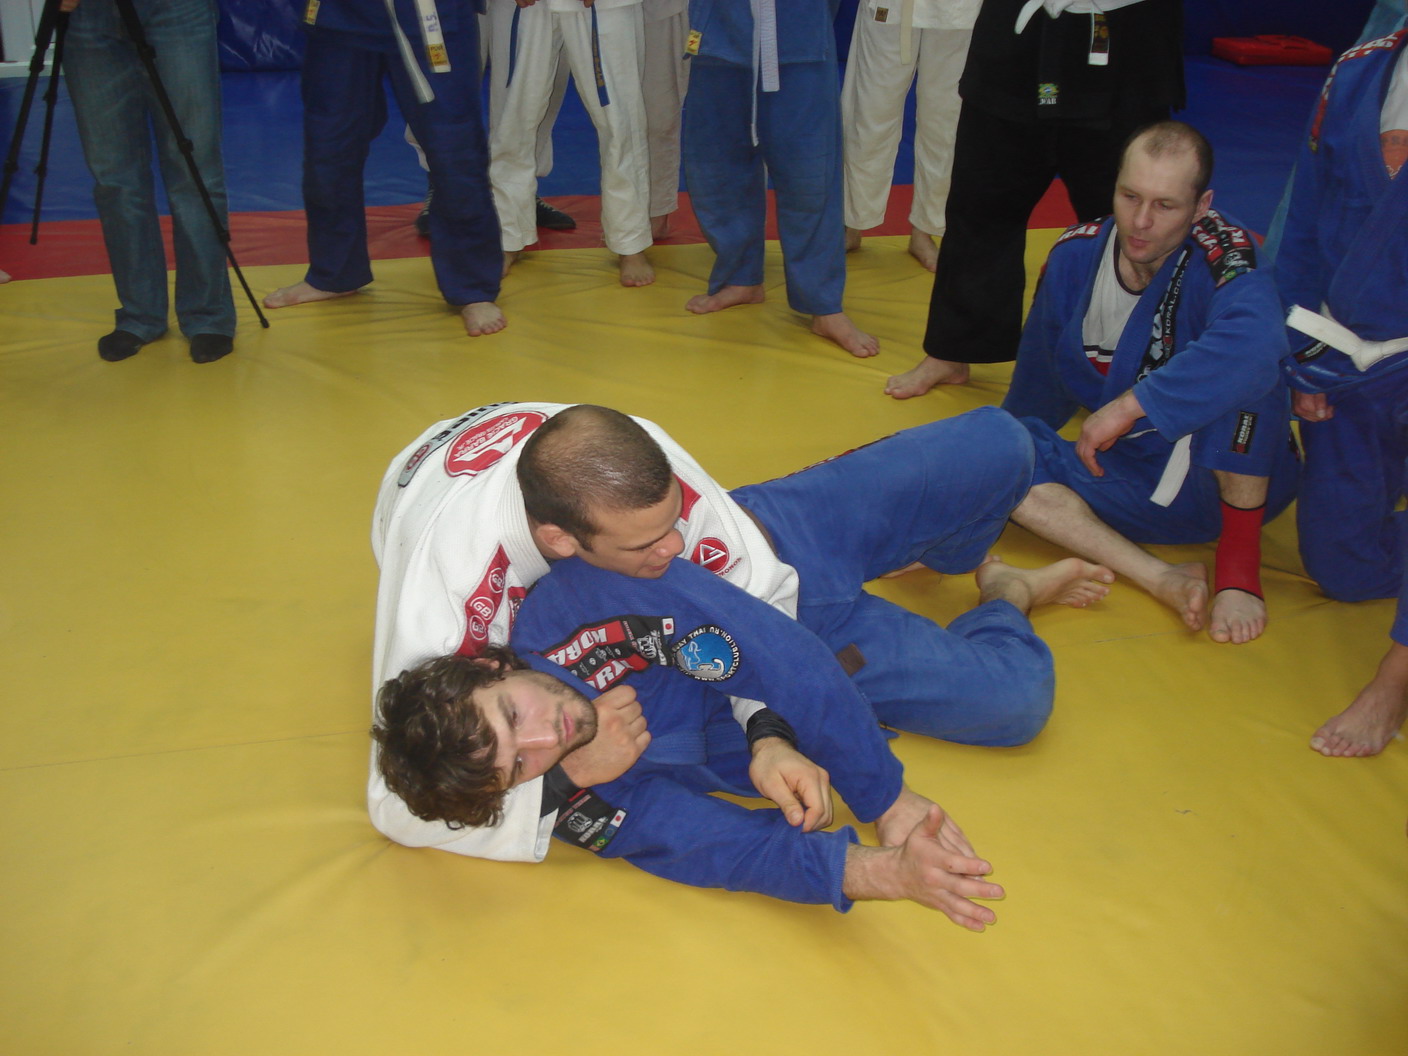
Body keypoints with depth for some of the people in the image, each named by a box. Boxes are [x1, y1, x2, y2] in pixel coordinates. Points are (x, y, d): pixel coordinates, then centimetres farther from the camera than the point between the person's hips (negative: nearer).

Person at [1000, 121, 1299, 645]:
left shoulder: (1222, 256, -21)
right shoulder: (1074, 256, -4)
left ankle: (1240, 562, -20)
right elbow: (1040, 384, 14)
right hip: (1130, 478, 5)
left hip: (1231, 478, -5)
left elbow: (1254, 343, -46)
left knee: (1235, 369, -33)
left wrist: (1127, 407, -42)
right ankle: (1166, 579, -30)